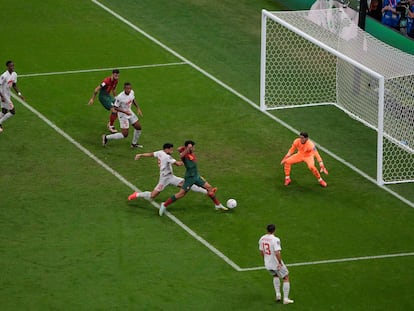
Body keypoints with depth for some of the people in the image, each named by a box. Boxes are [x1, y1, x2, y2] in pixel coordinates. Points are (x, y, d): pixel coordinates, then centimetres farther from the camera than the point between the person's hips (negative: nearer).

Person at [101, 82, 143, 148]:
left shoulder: (132, 92, -8)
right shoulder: (120, 97, -30)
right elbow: (115, 107, -22)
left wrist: (138, 108, 6)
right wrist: (125, 112, -30)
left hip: (129, 112, 8)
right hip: (123, 115, -8)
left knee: (138, 127, 11)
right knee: (125, 134, -7)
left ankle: (134, 144, 32)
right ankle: (106, 137, 8)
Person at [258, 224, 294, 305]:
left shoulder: (262, 239, -1)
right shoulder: (275, 240, -22)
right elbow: (277, 253, -30)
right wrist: (280, 263, -18)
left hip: (267, 264, 6)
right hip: (276, 264, -6)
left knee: (275, 276, 34)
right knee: (286, 278, 12)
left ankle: (278, 294, 27)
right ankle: (286, 299, 11)